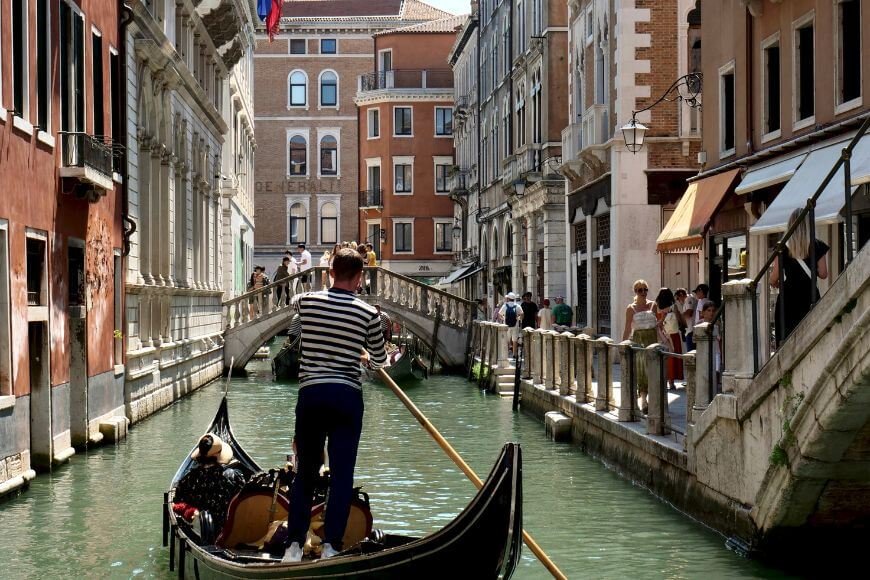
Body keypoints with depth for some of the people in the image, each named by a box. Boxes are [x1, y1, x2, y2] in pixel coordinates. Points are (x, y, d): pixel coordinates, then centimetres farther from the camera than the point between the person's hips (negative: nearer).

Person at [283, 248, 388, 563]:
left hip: (310, 395, 2)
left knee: (305, 473, 11)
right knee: (342, 475, 3)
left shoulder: (306, 302, 1)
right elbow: (379, 361, 11)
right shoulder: (368, 314, -3)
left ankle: (294, 544, 7)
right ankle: (331, 546, -1)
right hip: (347, 397, -2)